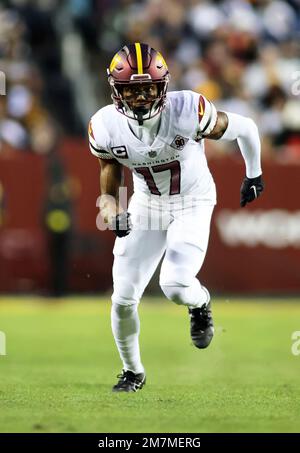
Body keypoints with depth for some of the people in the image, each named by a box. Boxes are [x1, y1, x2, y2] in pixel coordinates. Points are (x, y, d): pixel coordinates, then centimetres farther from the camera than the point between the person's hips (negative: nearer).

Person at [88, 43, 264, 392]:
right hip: (147, 204, 3)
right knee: (123, 298, -1)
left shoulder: (187, 112, -29)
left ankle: (201, 303, 16)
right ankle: (132, 372, 26)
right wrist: (113, 215, -25)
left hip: (193, 202, -3)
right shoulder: (106, 127, -19)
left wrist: (254, 175, 5)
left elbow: (244, 128, -10)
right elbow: (108, 190, -3)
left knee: (175, 287, -23)